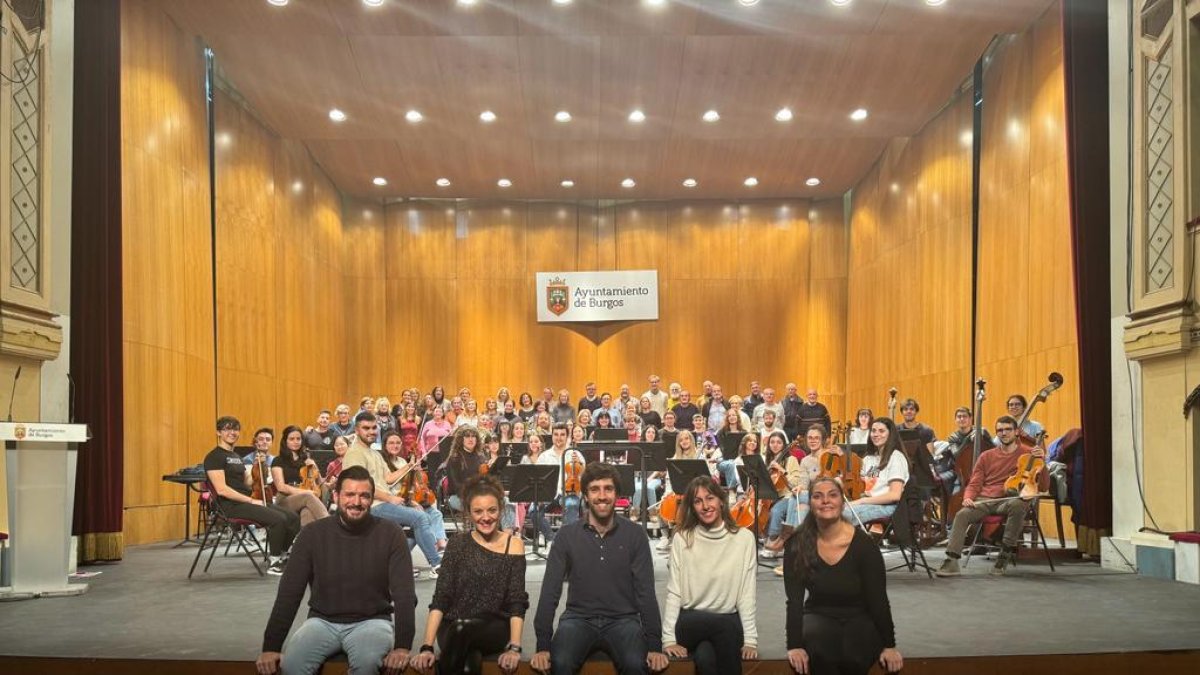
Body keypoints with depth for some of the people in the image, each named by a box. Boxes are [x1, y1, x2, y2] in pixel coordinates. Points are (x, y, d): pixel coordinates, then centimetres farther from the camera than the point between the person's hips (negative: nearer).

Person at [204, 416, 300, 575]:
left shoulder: (237, 457, 22)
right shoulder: (214, 457, -7)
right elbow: (221, 489, -17)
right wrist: (250, 500, -17)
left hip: (246, 501, 9)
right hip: (231, 506, -9)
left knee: (293, 518, -4)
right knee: (278, 519, -26)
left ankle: (279, 557, 7)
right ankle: (273, 564, -11)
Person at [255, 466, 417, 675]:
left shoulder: (390, 534, -7)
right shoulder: (313, 534, -2)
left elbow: (404, 593, -12)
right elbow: (289, 592, -3)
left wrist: (402, 646, -24)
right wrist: (271, 646, -11)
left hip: (371, 621, -1)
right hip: (322, 621, 1)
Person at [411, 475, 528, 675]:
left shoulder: (513, 545, 1)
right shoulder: (458, 543, 3)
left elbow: (517, 603, -3)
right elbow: (441, 598, -4)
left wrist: (515, 647, -19)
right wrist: (427, 647, -16)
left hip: (495, 628, 0)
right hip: (452, 629, 0)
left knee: (462, 629, -34)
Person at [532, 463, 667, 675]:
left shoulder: (635, 535, 1)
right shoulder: (567, 535, 1)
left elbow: (646, 591, -2)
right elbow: (550, 591, -2)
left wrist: (654, 645, -12)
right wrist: (543, 645, -11)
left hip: (622, 619, 0)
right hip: (579, 618, 0)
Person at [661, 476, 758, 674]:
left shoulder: (744, 538, 1)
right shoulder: (682, 539, 1)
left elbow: (747, 593, -1)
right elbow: (673, 592, -1)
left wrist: (750, 639, -10)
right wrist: (668, 639, -10)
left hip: (730, 623, 0)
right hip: (690, 624, 0)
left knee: (704, 656, -32)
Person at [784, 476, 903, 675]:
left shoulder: (863, 544, -18)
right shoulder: (797, 544, -13)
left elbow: (878, 599, -11)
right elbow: (794, 600, -13)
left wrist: (889, 645, -10)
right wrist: (794, 645, -22)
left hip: (859, 618, -1)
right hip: (819, 616, 1)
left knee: (853, 657, -30)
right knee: (816, 638, -34)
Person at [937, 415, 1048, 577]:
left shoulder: (1028, 454, 11)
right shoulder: (986, 456, 20)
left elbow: (1043, 487, 4)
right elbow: (974, 484, 16)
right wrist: (968, 497, -6)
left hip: (1009, 500, -2)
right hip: (984, 501, 2)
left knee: (1018, 505, -39)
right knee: (962, 514, -29)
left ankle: (1006, 553, -24)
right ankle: (951, 561, -31)